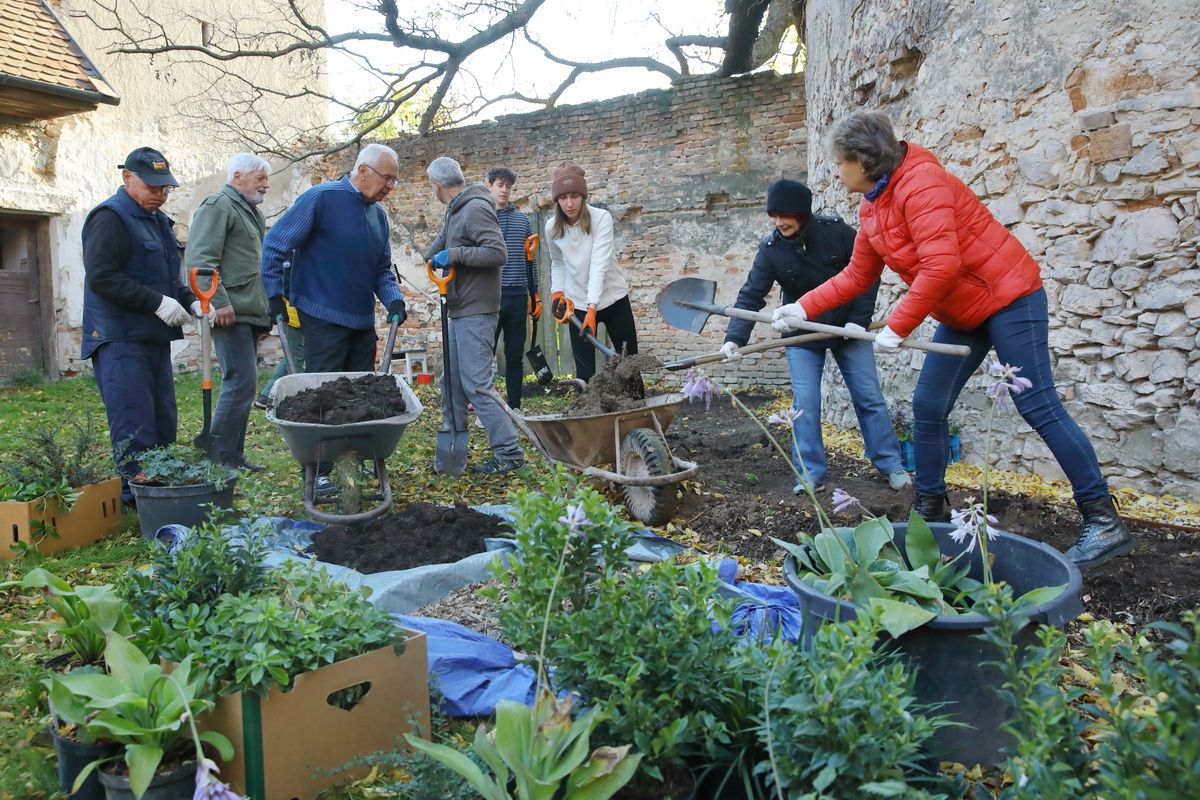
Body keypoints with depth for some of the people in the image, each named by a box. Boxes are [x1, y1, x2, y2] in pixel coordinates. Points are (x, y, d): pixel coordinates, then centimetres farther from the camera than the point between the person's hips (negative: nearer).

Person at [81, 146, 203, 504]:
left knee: (164, 425, 11)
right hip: (120, 340, -9)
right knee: (135, 430, -9)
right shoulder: (110, 218, -8)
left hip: (154, 338, 9)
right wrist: (157, 303, -20)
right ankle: (134, 498, -1)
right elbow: (101, 276, -18)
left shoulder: (157, 220, 19)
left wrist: (191, 301, 8)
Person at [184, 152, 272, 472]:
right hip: (231, 314, -10)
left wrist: (265, 312, 26)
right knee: (241, 382, -13)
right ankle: (217, 454, -5)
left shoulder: (250, 212, 25)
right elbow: (200, 259, -16)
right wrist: (219, 302, -22)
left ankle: (233, 455, 16)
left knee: (242, 385, 10)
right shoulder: (218, 206, -5)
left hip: (249, 314, 10)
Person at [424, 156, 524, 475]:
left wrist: (454, 254, -20)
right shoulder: (455, 211, 17)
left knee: (476, 384, -11)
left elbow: (497, 253, -21)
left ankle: (509, 453, -6)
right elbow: (443, 242, 24)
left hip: (476, 311, -10)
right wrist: (435, 256, 3)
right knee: (451, 381, 14)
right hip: (459, 311, 10)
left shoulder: (476, 209, -12)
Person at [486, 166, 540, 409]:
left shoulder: (523, 221, 14)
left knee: (515, 356, 7)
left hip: (518, 297, 3)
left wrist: (535, 297, 13)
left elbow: (530, 261, 16)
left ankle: (515, 407, 13)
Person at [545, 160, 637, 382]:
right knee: (584, 372, -3)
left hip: (613, 298, -2)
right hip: (578, 304, 2)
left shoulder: (601, 218, -17)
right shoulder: (552, 227, -5)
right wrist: (557, 292, -4)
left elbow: (599, 264, -26)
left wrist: (592, 308, -35)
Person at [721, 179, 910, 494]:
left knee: (870, 397, 4)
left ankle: (891, 465, 17)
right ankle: (811, 474, 5)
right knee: (805, 405, -6)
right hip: (802, 336, 0)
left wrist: (859, 319, -12)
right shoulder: (770, 248, -11)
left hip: (847, 328, 0)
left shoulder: (836, 231, -14)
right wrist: (734, 338, -27)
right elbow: (751, 295, -15)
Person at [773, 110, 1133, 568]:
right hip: (961, 315, 9)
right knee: (928, 407, 5)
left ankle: (1104, 522, -2)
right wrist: (804, 308, 8)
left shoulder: (921, 183, -22)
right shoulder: (872, 208, 7)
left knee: (1037, 406, -10)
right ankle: (929, 511, 17)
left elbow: (941, 266, -30)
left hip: (1008, 296, -9)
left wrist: (897, 327, -25)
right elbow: (857, 275, 13)